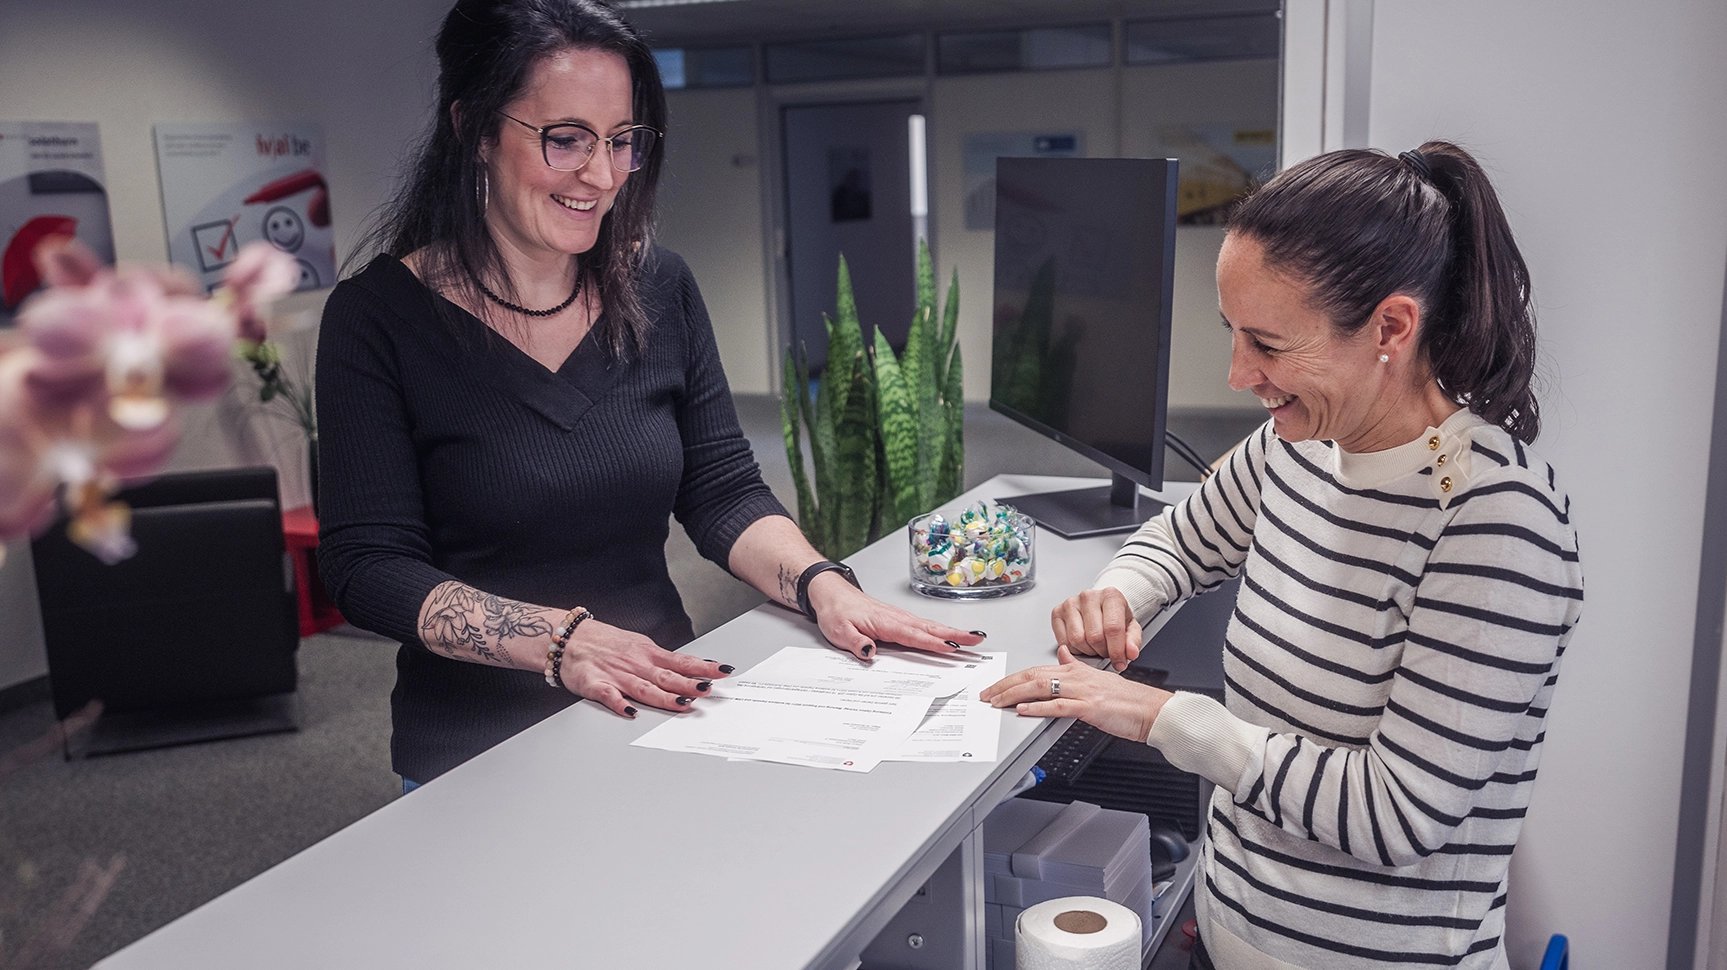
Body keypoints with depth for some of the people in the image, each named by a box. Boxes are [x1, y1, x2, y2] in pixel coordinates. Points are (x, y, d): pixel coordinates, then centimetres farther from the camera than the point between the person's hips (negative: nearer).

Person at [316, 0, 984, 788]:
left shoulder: (658, 289, 5)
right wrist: (562, 639, -25)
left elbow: (723, 492, 5)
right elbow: (366, 567, -11)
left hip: (661, 716, 3)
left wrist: (820, 585, -14)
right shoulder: (379, 317, -8)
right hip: (479, 755, -2)